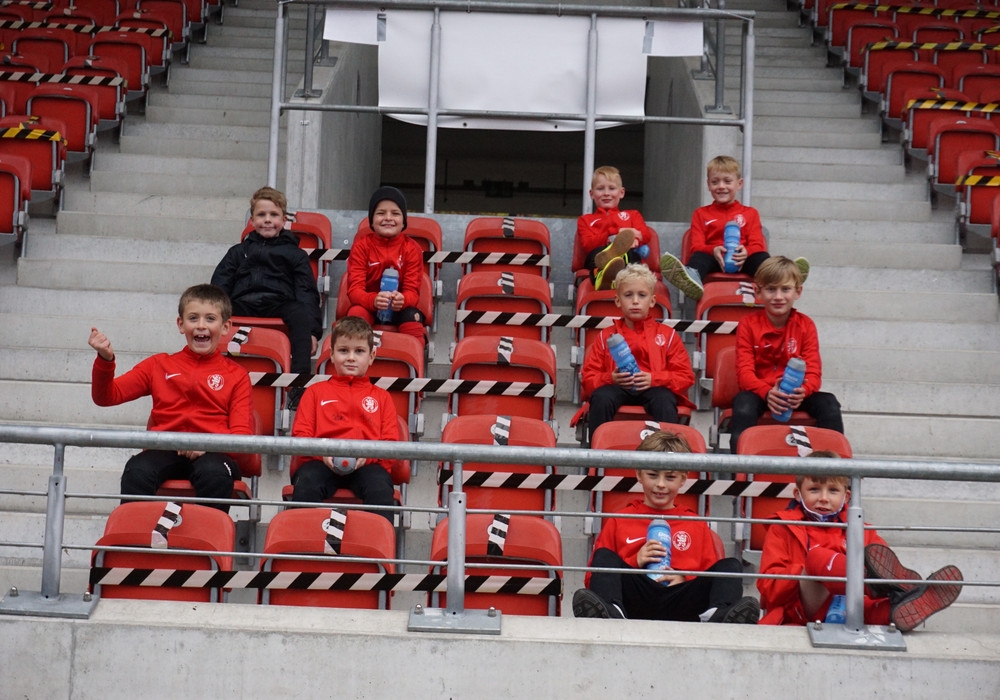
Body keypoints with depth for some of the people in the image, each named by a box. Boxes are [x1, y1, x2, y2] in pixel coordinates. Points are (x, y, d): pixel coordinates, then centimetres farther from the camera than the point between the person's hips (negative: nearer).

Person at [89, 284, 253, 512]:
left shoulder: (236, 375, 15)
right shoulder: (159, 365, 21)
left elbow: (242, 436, 5)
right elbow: (106, 396, 14)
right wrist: (105, 360, -6)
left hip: (213, 454, -1)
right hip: (164, 451, 1)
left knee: (214, 474, -37)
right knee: (136, 472, -33)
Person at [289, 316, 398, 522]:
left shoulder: (381, 397, 26)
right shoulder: (315, 392, 26)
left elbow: (391, 443, 15)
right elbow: (300, 435, 16)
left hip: (367, 464, 0)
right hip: (322, 463, 0)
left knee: (380, 486, -35)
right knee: (306, 483, -35)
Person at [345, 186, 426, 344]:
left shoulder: (412, 248, -6)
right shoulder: (361, 245, -6)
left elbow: (412, 290, -11)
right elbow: (355, 288, -15)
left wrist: (402, 300, -39)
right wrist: (373, 300, -40)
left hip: (399, 309, 0)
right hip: (368, 307, 0)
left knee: (412, 315, -32)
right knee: (356, 312, -32)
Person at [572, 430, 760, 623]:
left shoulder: (696, 525, 25)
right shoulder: (618, 521, 21)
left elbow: (711, 579, 18)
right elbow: (595, 577, 13)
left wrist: (685, 580, -2)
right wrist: (635, 562, -2)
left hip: (680, 605, 1)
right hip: (636, 598, -1)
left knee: (730, 566, -15)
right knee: (604, 557, -21)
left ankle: (717, 615, -47)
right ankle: (610, 612, -52)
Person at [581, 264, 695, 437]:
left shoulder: (667, 334, 17)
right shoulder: (606, 336, 19)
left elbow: (685, 376, 10)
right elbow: (588, 378, 14)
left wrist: (654, 379, -10)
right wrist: (611, 379, -10)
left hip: (654, 388, -1)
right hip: (616, 388, 1)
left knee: (664, 399, -36)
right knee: (601, 397, -34)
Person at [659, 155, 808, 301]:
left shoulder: (750, 213, 24)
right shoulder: (701, 213, 23)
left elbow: (758, 245, 9)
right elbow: (696, 247, 8)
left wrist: (746, 252, -18)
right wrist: (713, 250, -17)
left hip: (743, 263, 1)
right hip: (713, 261, -1)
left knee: (760, 257, -30)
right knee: (699, 257, -33)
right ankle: (691, 280, -70)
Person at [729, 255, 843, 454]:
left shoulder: (806, 325, 1)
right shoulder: (748, 324, -3)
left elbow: (813, 371, -6)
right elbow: (744, 371, -12)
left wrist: (803, 391, -32)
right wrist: (767, 392, -34)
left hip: (795, 394, 2)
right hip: (758, 391, -2)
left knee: (829, 404, -24)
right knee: (744, 406, -36)